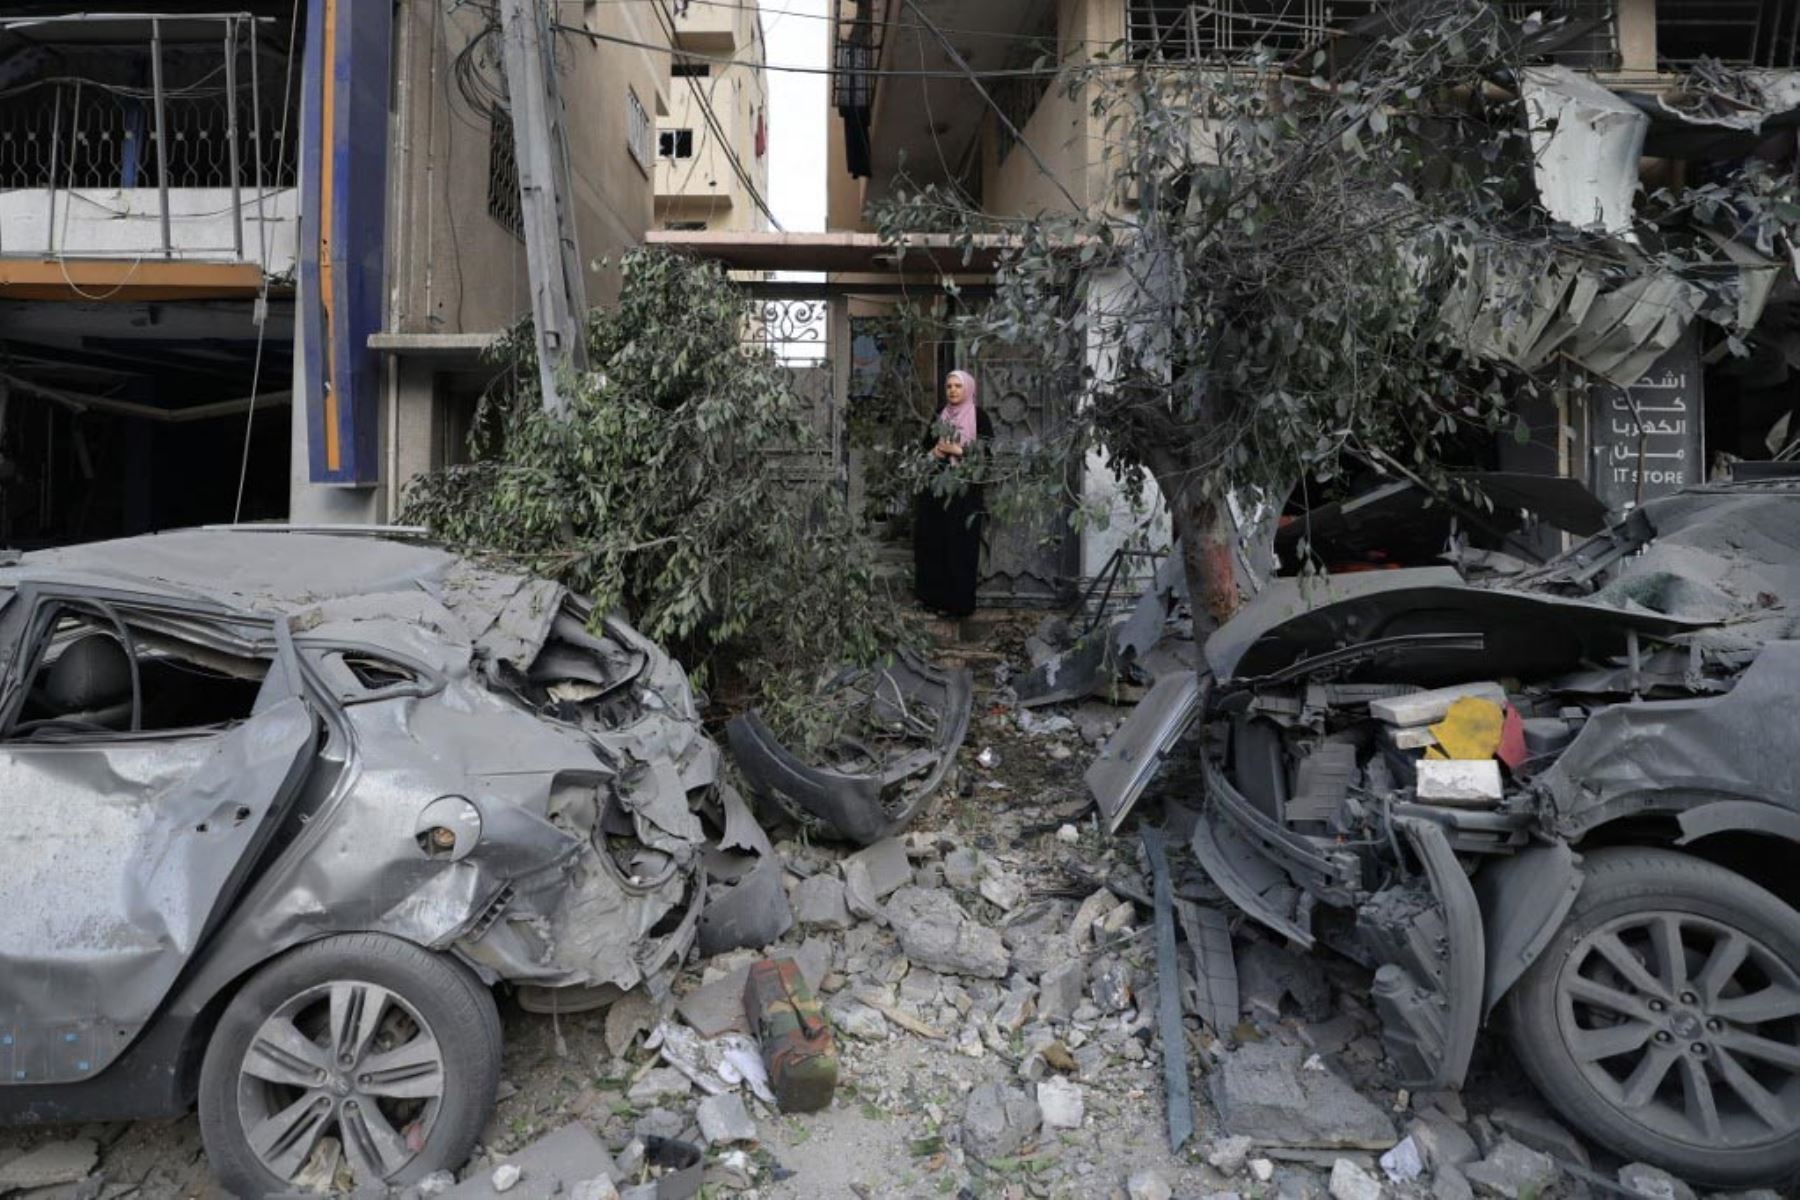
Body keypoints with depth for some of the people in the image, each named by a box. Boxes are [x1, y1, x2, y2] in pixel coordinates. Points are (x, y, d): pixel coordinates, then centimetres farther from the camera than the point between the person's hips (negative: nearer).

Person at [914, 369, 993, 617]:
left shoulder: (978, 417, -1)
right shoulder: (940, 417, 16)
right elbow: (925, 447, 18)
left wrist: (957, 450, -14)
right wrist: (935, 451, -4)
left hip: (964, 491, -5)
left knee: (960, 545, -5)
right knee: (933, 542, 4)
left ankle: (959, 602, 1)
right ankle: (934, 597, 12)